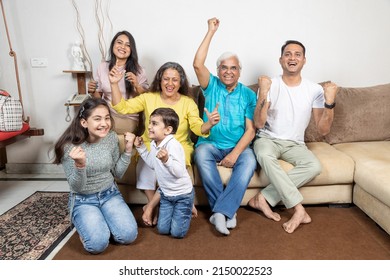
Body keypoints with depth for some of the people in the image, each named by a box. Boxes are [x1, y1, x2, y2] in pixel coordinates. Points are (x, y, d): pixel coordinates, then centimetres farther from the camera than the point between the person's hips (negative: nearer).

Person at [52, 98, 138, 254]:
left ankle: (102, 221, 17)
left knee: (128, 236, -13)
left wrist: (128, 150, -13)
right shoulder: (70, 146, -21)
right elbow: (76, 187, -16)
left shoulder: (112, 138, -9)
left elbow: (117, 174, 1)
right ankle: (86, 224, 12)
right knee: (98, 244, -22)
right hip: (83, 200, -3)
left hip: (109, 194, 3)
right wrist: (80, 165, -37)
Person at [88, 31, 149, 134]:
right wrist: (92, 91, -9)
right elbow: (98, 96, 13)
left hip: (129, 119, -2)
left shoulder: (138, 70, 0)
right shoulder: (102, 67, 5)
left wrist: (136, 86, -16)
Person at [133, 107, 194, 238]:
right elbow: (153, 164, 13)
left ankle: (188, 209, 26)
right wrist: (141, 148, 9)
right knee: (162, 229, 13)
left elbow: (179, 171, -34)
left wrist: (167, 160, -51)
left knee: (177, 233, 2)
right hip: (166, 193, 7)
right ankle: (175, 210, 38)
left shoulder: (173, 145, -28)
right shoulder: (154, 144, -2)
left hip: (182, 194, -7)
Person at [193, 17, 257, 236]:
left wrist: (235, 153, -18)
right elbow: (198, 64, -12)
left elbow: (250, 129, -2)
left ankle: (220, 210, -27)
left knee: (249, 160, -32)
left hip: (238, 146, 0)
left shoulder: (248, 94, 6)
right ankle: (229, 210, -24)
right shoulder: (212, 86, 7)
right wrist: (211, 32, -8)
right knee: (201, 153, -33)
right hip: (211, 143, 0)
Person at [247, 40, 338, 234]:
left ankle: (263, 198, -22)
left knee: (314, 166, -28)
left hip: (295, 144, 2)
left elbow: (323, 130, -3)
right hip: (268, 139, -2)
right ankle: (299, 209, -28)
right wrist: (263, 94, -26)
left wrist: (330, 102, -17)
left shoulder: (315, 90, 0)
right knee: (264, 155, -37)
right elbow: (259, 124, -14)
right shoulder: (270, 85, -6)